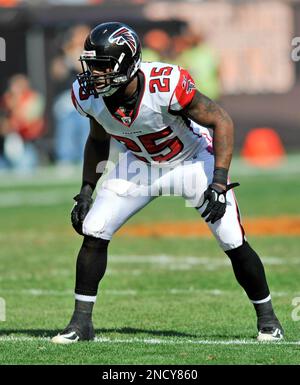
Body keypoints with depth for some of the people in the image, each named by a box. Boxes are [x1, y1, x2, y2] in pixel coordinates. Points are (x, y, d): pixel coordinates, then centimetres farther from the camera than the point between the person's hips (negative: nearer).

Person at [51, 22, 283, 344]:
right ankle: (81, 322, 3)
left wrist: (220, 182, -29)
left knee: (235, 244, -7)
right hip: (139, 165, 4)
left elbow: (222, 121, -25)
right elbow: (98, 140, 4)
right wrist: (86, 190, 0)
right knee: (93, 232, -9)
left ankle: (266, 317, 16)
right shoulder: (89, 95, -20)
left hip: (192, 160, -4)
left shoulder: (164, 86, -37)